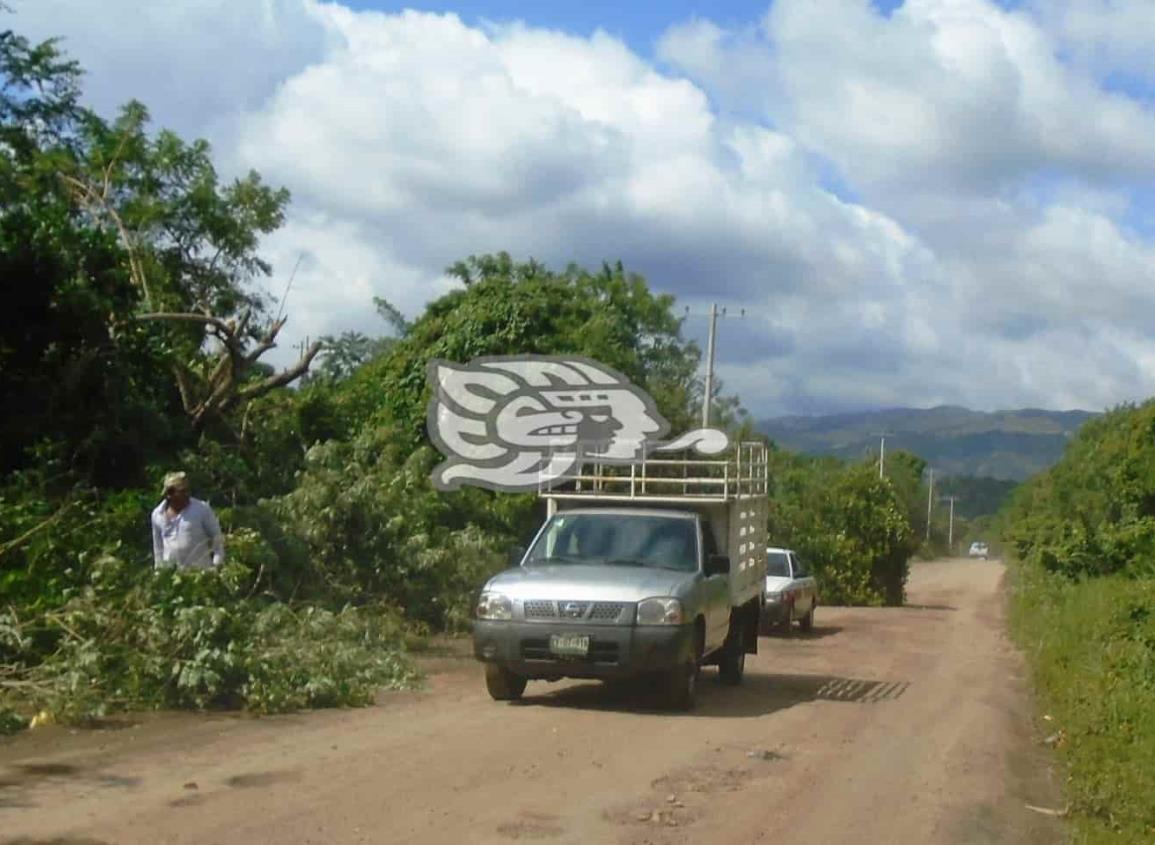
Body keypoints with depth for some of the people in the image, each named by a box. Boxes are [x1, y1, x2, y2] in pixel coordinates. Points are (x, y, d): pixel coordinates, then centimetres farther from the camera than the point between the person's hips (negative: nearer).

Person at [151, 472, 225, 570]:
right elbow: (158, 546, 17)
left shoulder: (202, 509, -5)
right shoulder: (157, 515, 5)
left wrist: (218, 565, -5)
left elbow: (217, 538, 0)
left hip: (200, 570, -3)